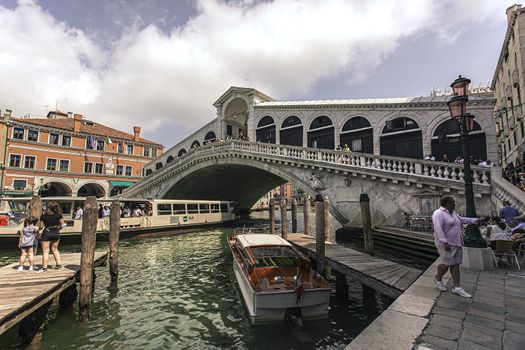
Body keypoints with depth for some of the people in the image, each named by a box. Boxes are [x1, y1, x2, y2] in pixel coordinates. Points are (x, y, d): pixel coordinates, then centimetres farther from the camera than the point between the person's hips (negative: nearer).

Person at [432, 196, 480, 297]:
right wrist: (445, 242, -29)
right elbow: (438, 229, -24)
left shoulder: (452, 213, 16)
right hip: (446, 244, -9)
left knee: (456, 264, 7)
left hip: (457, 243, 9)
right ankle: (438, 279, 17)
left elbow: (462, 219, 32)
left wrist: (476, 220, 33)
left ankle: (457, 288, 11)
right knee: (447, 263, -7)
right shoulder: (438, 213, -15)